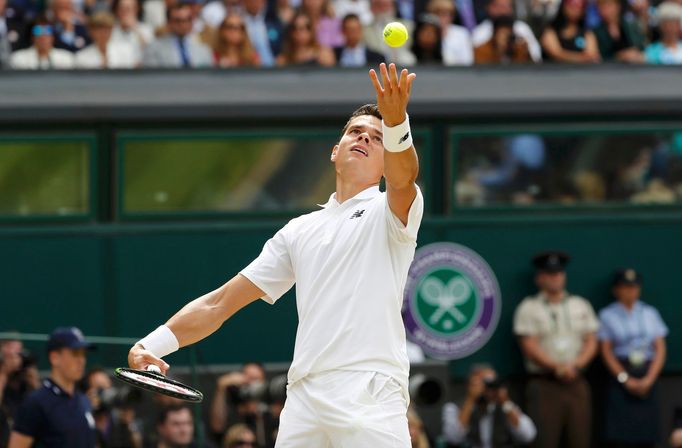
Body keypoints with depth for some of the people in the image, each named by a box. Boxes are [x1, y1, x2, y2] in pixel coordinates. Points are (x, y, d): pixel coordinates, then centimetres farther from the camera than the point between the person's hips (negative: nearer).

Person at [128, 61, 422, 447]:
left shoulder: (390, 210, 10)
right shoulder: (299, 231, 23)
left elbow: (403, 177, -16)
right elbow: (220, 303, 22)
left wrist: (396, 124, -37)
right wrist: (153, 344, 9)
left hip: (371, 399, -4)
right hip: (305, 398, 4)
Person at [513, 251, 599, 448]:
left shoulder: (581, 306, 15)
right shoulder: (529, 308, 3)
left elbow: (591, 342, 9)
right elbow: (529, 347, -6)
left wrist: (576, 365, -9)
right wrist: (557, 367, -17)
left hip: (577, 385, 4)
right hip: (544, 385, -4)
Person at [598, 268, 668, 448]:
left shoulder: (650, 313, 11)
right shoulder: (607, 315, 4)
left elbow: (660, 349, 7)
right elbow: (606, 352, 0)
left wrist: (649, 379, -6)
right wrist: (626, 380, -9)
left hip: (648, 375, 3)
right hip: (620, 374, -3)